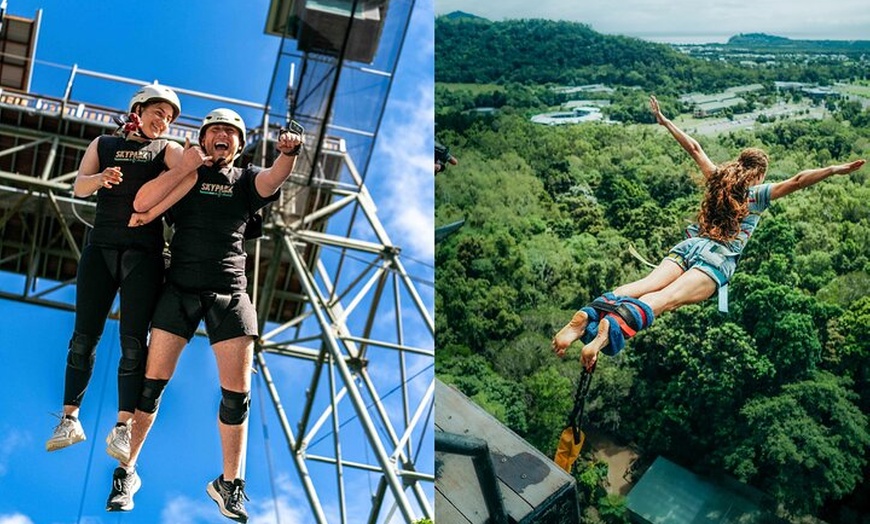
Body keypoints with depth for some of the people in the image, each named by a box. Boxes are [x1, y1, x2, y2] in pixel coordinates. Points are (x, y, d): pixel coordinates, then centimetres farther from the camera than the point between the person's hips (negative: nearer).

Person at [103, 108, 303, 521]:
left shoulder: (245, 180, 12)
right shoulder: (184, 174, 10)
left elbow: (273, 179, -12)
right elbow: (143, 204, -8)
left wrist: (288, 153, -34)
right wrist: (193, 166, -7)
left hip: (229, 292, 1)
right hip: (179, 289, -1)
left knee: (237, 392, -1)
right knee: (152, 382, -2)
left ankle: (230, 485, 13)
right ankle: (126, 472, 13)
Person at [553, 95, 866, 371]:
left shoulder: (718, 178, 25)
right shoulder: (758, 193, 12)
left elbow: (693, 148, 33)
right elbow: (797, 181, 0)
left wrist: (663, 121, 43)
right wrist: (836, 170, 2)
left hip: (689, 246, 5)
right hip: (718, 259, -5)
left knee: (646, 285, -20)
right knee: (665, 298, -29)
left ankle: (588, 316, -47)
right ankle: (612, 326, -57)